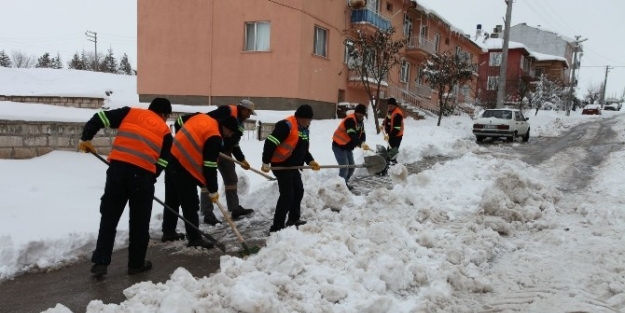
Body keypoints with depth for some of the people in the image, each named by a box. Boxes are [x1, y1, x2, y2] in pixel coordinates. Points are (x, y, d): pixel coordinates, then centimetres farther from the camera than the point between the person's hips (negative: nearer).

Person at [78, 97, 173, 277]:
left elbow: (99, 118, 12)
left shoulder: (130, 112, 19)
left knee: (109, 216, 13)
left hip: (118, 167, 2)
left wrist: (85, 139, 20)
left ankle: (100, 262, 14)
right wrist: (150, 179, 16)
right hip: (143, 173, -2)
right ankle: (136, 263, 21)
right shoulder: (165, 131, 15)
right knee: (139, 221, 12)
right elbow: (162, 162, 8)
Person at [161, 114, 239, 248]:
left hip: (172, 158, 10)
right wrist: (213, 191, -7)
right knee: (190, 204, -2)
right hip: (183, 166, -10)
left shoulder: (201, 117, 8)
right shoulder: (215, 138, -16)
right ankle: (194, 238, 3)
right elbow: (210, 167, -15)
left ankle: (168, 232, 32)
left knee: (172, 199, 20)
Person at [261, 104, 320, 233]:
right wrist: (266, 162, -28)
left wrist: (310, 161, 5)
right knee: (287, 195, -11)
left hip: (293, 166, 10)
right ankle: (276, 227, -3)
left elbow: (303, 149, 20)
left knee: (298, 191, 19)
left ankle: (294, 219, 36)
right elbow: (270, 143, -26)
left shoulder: (304, 129, 10)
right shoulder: (287, 125, -21)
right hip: (281, 165, -10)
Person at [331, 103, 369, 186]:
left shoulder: (360, 121, 7)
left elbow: (362, 134, 5)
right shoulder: (350, 120, -24)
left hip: (348, 147, 10)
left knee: (351, 167, 12)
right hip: (339, 146, -9)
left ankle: (344, 184, 27)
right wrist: (361, 144, -48)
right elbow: (352, 135, -37)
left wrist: (362, 142, -16)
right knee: (345, 168, -15)